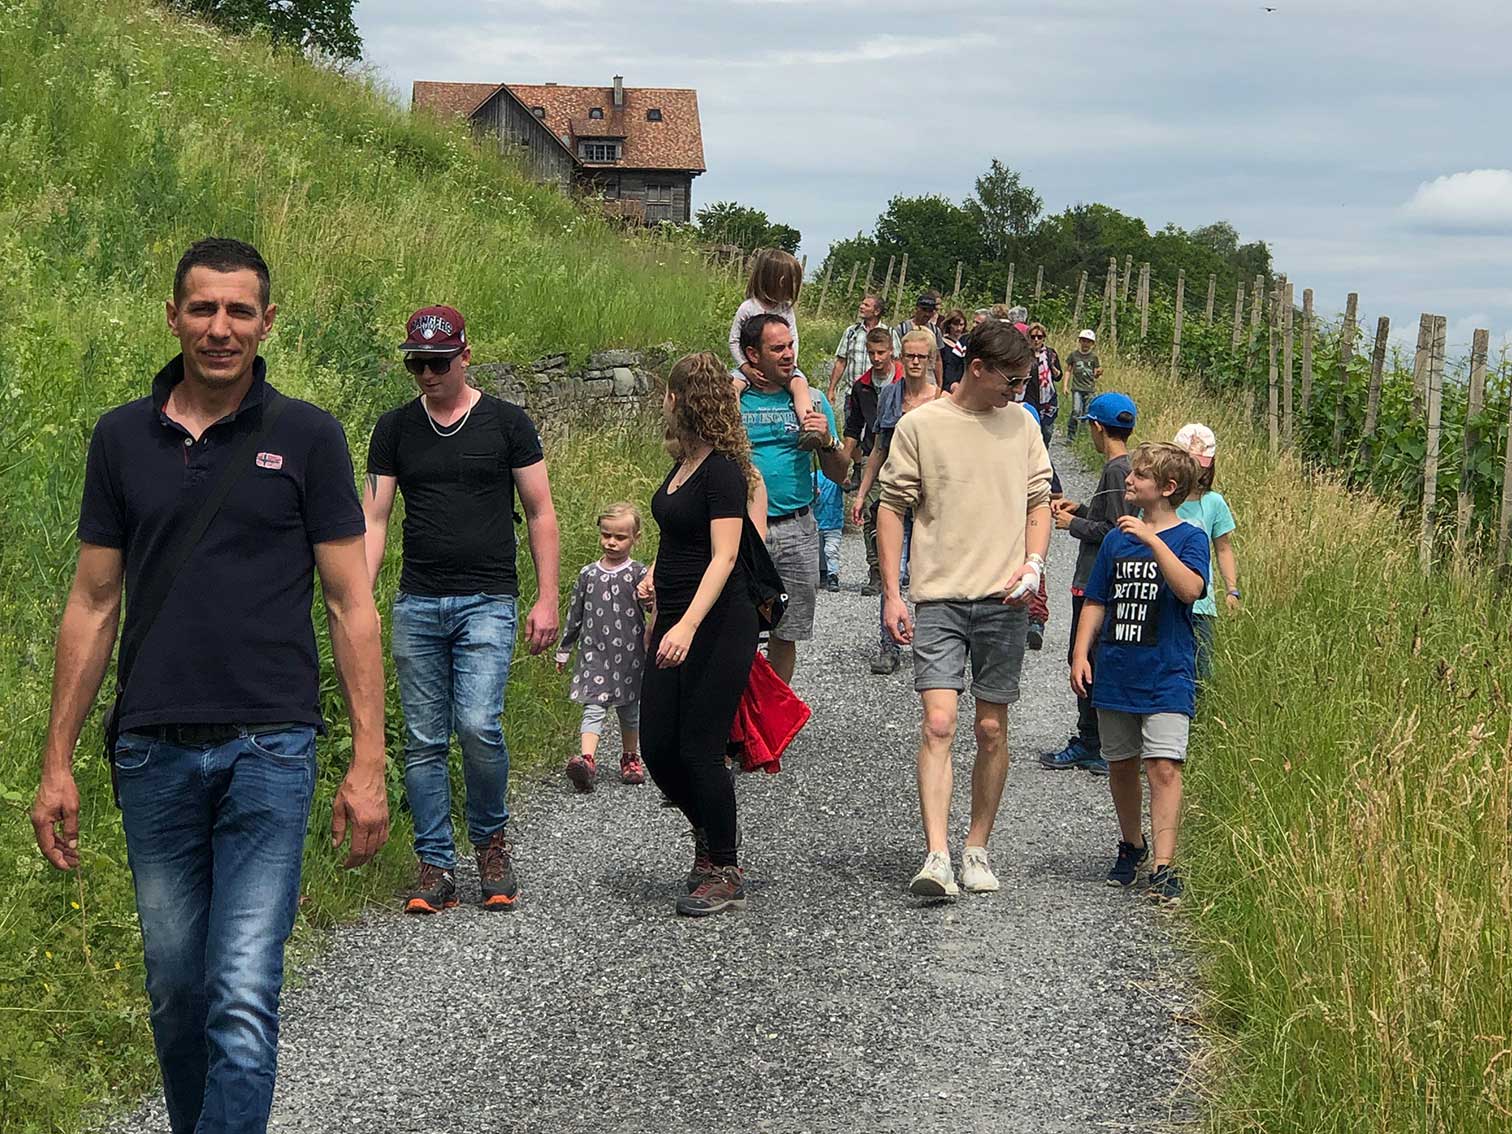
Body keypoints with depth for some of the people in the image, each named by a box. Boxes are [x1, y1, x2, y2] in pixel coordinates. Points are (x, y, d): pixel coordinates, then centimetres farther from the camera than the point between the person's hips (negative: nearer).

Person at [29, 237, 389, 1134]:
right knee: (175, 988, 12)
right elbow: (94, 603, 10)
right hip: (153, 754, 3)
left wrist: (369, 764, -7)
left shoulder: (307, 436, -1)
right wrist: (58, 762, 7)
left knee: (244, 996, -10)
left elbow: (351, 603, -1)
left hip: (269, 750, -3)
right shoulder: (123, 438, 7)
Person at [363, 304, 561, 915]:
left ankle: (491, 840, 8)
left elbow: (540, 513, 6)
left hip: (487, 603, -3)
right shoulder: (395, 428, 8)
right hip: (417, 605, 3)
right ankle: (435, 865, 11)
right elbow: (373, 519, 6)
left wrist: (547, 598, -1)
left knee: (478, 725, -16)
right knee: (423, 741, 3)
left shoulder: (506, 422, 3)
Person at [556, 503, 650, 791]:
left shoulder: (639, 574, -3)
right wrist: (563, 651, 17)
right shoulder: (588, 574, 5)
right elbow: (574, 614, 12)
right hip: (594, 652, 1)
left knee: (629, 711, 12)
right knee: (593, 708, -11)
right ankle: (587, 760, -24)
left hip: (629, 654, -1)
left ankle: (630, 758, 29)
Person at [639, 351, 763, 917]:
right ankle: (707, 834, 30)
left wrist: (688, 626, -29)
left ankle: (725, 874, 9)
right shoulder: (683, 466, 13)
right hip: (676, 624, 9)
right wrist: (657, 575, 20)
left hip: (718, 627, -9)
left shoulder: (723, 470, -14)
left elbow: (723, 557, -21)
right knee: (657, 747, 8)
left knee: (698, 749, -4)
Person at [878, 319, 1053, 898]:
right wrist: (891, 594, -4)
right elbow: (892, 508, 1)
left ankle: (976, 850, 19)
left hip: (1002, 601, 3)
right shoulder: (919, 425, -2)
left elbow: (1040, 502, 15)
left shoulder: (1022, 424, 9)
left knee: (992, 730, 7)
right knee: (938, 724, -13)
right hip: (939, 598, -3)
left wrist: (1033, 564, -2)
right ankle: (937, 857, -17)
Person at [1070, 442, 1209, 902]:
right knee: (1121, 765, 13)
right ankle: (1131, 847, 33)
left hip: (1167, 676, -5)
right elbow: (1096, 603, 14)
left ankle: (1163, 866, -13)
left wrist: (1153, 540, -27)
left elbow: (1190, 589, -22)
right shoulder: (1117, 539, 11)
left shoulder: (1190, 538, -3)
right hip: (1115, 672, 5)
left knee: (1164, 768, -12)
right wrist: (1081, 654, 3)